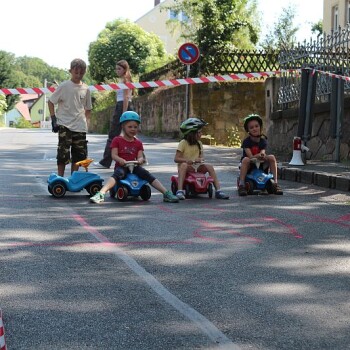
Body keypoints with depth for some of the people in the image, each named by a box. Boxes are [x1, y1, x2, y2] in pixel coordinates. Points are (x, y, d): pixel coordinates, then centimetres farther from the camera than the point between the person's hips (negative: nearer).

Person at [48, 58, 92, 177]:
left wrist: (86, 122, 8)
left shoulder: (86, 89, 7)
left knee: (79, 154, 7)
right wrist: (54, 120, -5)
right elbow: (50, 102, 1)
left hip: (80, 127, 4)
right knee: (63, 154, -6)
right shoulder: (64, 86, -4)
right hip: (65, 126, -4)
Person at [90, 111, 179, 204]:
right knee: (117, 174, -36)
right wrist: (120, 160, -28)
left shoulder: (138, 143, 14)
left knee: (147, 174, -20)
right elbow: (114, 155, -5)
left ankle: (166, 194, -24)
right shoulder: (117, 140, 5)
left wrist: (140, 159, -21)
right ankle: (101, 194, -53)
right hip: (121, 166, -3)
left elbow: (140, 156, 4)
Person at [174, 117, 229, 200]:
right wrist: (187, 160, -30)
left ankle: (218, 190, -21)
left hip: (196, 168, 5)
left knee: (209, 166, -18)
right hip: (186, 169, -5)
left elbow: (201, 156, 4)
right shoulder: (183, 143, -8)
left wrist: (200, 159, -21)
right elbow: (176, 159, -13)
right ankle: (180, 191, -45)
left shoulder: (199, 144, 9)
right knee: (184, 165, -37)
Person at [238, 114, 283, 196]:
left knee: (272, 157, -21)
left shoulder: (263, 141, -2)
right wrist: (258, 156, -40)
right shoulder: (246, 141, -10)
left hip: (261, 165, 3)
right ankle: (241, 185, -35)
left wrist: (262, 156, -38)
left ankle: (275, 183, -17)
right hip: (249, 166, -3)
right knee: (245, 159, -35)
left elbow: (262, 153, -13)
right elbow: (250, 156, -21)